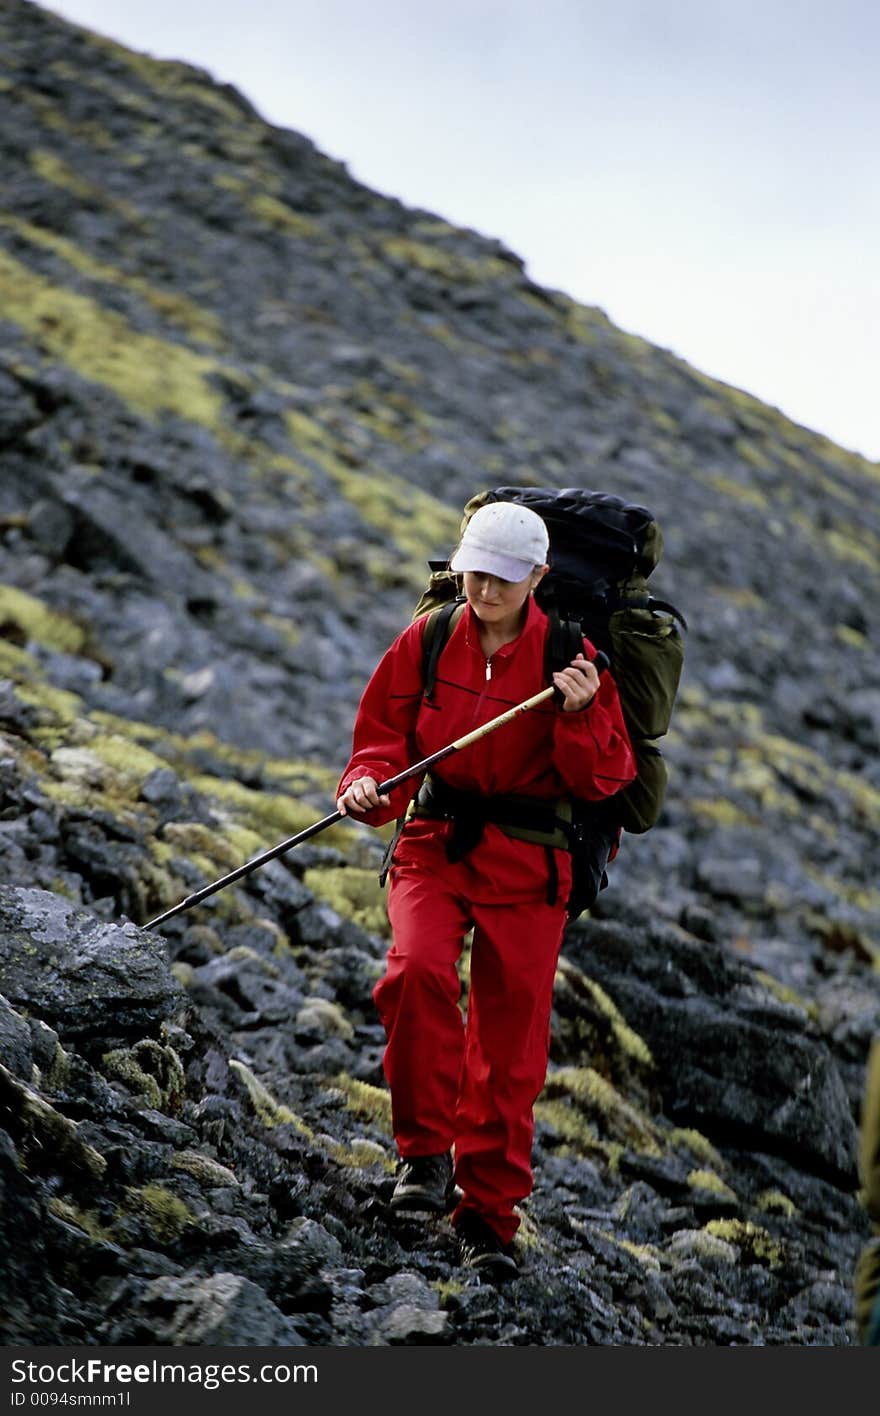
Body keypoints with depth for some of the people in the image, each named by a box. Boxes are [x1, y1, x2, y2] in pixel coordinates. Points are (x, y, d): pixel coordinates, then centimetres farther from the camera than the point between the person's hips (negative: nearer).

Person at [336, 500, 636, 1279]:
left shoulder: (570, 658, -4)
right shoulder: (428, 638, 1)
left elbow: (603, 779, -5)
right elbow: (385, 731, 8)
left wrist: (580, 716, -24)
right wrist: (368, 784, -13)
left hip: (526, 864, -1)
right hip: (435, 843, 1)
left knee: (510, 1042, 2)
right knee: (417, 973, -27)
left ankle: (489, 1213, 18)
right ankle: (426, 1151, -9)